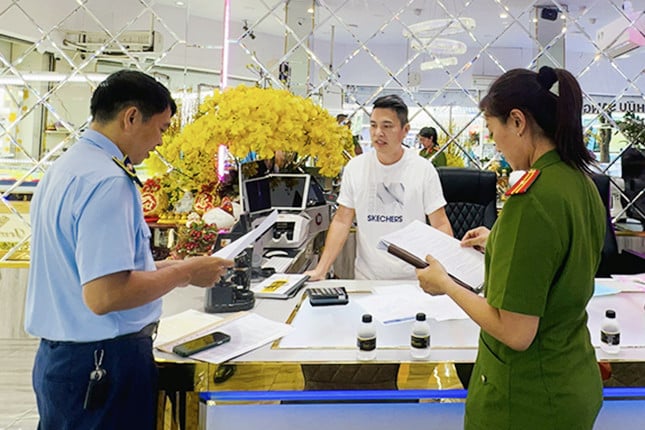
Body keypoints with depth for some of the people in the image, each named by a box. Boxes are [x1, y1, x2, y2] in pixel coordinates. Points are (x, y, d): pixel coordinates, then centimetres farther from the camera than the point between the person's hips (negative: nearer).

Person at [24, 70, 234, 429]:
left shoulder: (64, 168, 9)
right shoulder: (107, 181, -22)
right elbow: (104, 296, -28)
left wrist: (160, 268, 12)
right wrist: (186, 273, -16)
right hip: (102, 362, -9)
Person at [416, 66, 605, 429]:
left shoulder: (531, 198, -27)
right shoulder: (583, 184, 0)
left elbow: (516, 333, -26)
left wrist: (445, 284, -14)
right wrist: (500, 244, 16)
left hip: (527, 401, -8)